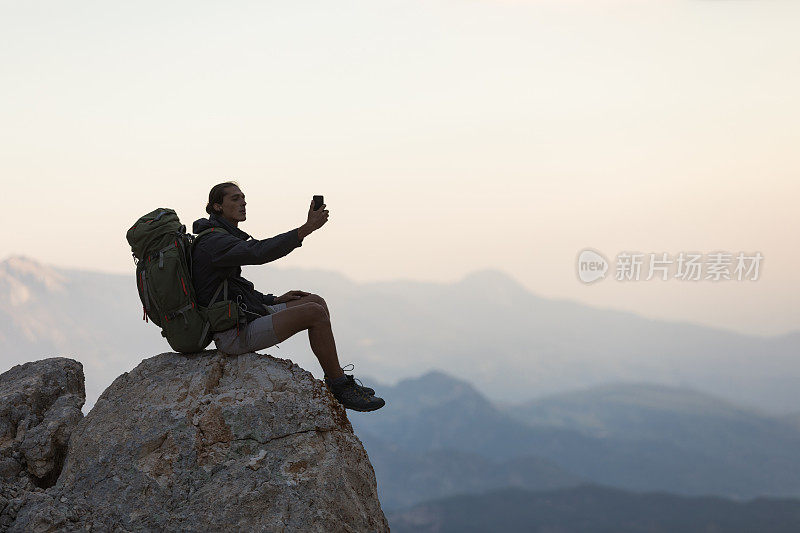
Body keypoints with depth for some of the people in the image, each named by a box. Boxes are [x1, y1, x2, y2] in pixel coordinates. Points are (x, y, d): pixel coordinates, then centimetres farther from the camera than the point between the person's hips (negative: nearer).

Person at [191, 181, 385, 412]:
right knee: (315, 313, -20)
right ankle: (341, 388, -9)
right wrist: (307, 229, -36)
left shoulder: (224, 238, 18)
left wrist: (275, 300, 15)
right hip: (234, 335, -11)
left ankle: (334, 382, 9)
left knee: (316, 301, 8)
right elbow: (259, 253, -33)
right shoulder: (213, 241, -16)